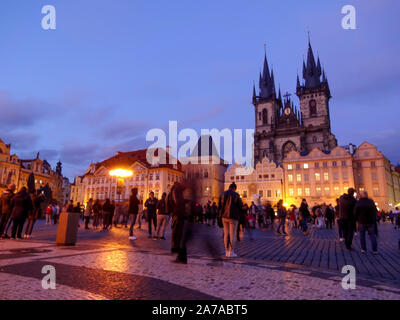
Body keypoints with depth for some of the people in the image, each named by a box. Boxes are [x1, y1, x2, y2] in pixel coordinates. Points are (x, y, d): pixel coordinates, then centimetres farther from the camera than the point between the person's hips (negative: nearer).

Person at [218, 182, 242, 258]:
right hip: (233, 217, -5)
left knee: (226, 234, 9)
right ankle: (231, 252, 3)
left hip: (224, 216, 5)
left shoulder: (223, 194, 5)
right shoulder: (236, 195, -8)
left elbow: (219, 206, 5)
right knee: (232, 235, 1)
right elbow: (240, 206, -5)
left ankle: (227, 252, 13)